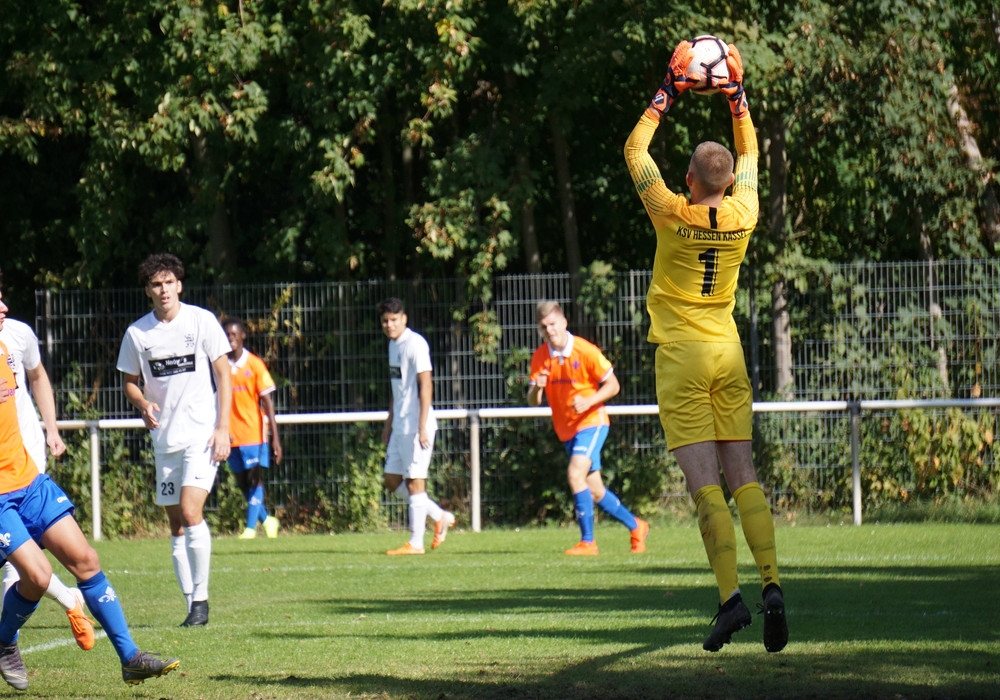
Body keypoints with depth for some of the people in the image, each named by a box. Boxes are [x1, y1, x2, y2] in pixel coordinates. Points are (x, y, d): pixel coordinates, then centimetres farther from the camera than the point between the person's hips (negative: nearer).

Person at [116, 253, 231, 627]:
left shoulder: (201, 320, -4)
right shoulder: (137, 333, 4)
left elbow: (223, 373, -1)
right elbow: (130, 382, 14)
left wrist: (223, 428, -8)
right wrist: (144, 405, -9)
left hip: (203, 434, -4)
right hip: (164, 438, 4)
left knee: (190, 512, -18)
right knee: (176, 524, 5)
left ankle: (201, 597, -10)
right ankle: (193, 605, 10)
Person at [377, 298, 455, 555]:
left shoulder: (415, 344, -13)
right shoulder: (393, 345, 15)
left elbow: (426, 384, -18)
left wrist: (422, 426, -22)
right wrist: (389, 423, 23)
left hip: (416, 426, -9)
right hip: (400, 425, 9)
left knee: (414, 481, -5)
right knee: (392, 480, 11)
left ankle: (416, 542, -1)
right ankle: (439, 516, 20)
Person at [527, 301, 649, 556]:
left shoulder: (585, 351, -14)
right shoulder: (540, 358, -1)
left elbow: (613, 385, -9)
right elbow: (533, 401, 0)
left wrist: (589, 401, -25)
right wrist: (536, 388, -23)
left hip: (591, 422, -6)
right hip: (566, 429, 6)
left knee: (576, 474, -24)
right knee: (595, 491, 9)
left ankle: (587, 541, -19)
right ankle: (636, 527, 29)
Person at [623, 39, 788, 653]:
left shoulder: (673, 216, -11)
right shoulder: (743, 217, -2)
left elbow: (635, 151, 2)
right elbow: (749, 155, 18)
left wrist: (667, 96, 8)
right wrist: (738, 97, 22)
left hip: (681, 355, -4)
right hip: (729, 354, 4)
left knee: (704, 482, -9)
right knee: (743, 476, 4)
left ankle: (731, 595, -19)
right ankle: (772, 584, -10)